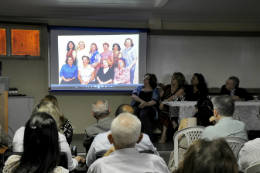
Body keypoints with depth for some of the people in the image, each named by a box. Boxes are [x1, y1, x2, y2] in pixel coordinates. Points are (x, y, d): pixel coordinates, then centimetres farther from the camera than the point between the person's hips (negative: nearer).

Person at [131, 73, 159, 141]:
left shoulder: (155, 90, 18)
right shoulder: (139, 88, 28)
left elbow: (154, 101, 1)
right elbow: (133, 96, 9)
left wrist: (146, 104, -20)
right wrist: (141, 101, -11)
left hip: (148, 108, -3)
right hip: (137, 106, 3)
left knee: (143, 115, -38)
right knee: (133, 114, -35)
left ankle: (149, 137, -34)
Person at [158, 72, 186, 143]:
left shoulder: (181, 90, 1)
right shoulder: (167, 87, 16)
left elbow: (174, 97, -16)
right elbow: (159, 96, 12)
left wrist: (164, 102, -25)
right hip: (166, 108, 3)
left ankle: (164, 134, -27)